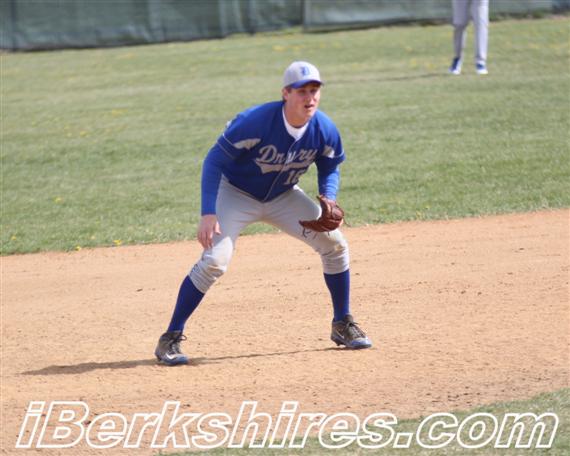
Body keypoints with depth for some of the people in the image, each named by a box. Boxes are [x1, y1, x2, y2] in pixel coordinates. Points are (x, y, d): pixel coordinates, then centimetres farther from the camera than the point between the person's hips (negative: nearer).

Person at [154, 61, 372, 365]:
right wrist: (208, 214, -36)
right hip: (236, 194, -5)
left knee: (334, 243, -4)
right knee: (214, 261, -22)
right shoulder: (255, 122, -33)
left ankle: (342, 325, 15)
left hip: (282, 197, 5)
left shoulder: (324, 130, -18)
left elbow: (330, 167, 2)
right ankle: (170, 339, -12)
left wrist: (329, 199, -20)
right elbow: (214, 161, -27)